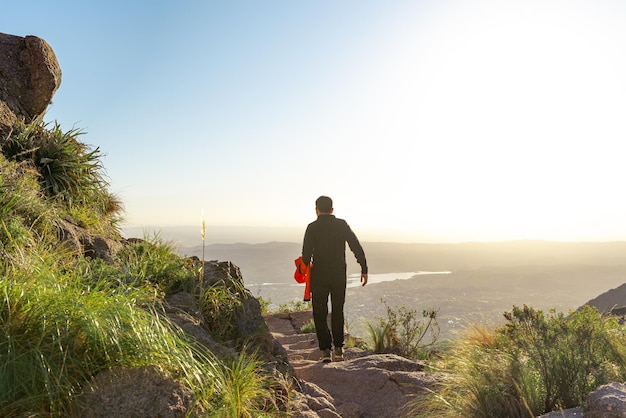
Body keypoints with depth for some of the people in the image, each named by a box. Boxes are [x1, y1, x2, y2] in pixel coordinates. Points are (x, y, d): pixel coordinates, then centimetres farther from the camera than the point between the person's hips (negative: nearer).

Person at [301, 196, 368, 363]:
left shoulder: (312, 227, -6)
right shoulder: (342, 224, 1)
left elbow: (306, 256, -11)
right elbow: (357, 248, -2)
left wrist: (309, 263, 11)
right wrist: (364, 269, 3)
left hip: (319, 276, -2)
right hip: (339, 275, 3)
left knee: (320, 314, 9)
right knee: (337, 312, 16)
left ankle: (325, 350, 3)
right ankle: (338, 349, 18)